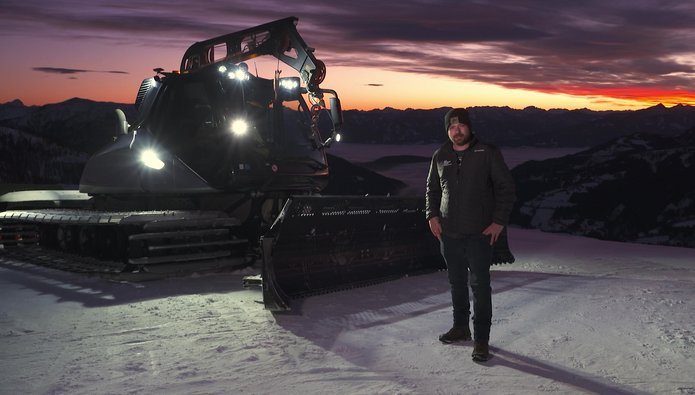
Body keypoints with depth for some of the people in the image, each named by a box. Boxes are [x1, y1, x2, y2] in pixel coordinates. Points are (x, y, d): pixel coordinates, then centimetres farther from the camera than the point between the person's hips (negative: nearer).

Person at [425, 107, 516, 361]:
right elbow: (432, 189, 18)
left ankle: (481, 339, 3)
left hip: (480, 233, -4)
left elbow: (506, 188, -3)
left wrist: (499, 221, -9)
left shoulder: (488, 153, -4)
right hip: (448, 233, 4)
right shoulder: (440, 157, 7)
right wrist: (432, 216, 4)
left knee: (480, 285, -4)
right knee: (456, 282, 15)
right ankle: (460, 327, 30)